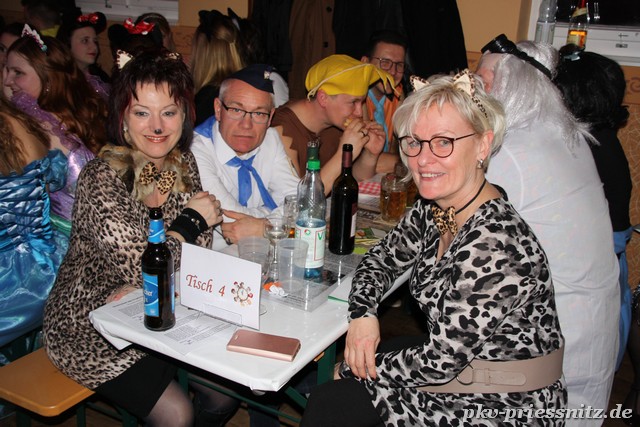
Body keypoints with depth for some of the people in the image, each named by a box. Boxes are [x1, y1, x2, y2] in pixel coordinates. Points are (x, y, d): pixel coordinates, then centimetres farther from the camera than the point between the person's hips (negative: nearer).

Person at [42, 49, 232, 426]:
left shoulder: (184, 164, -3)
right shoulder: (103, 177, -23)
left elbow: (199, 253, -2)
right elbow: (142, 267, -27)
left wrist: (142, 286, -19)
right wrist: (190, 219, -13)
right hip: (90, 327, -5)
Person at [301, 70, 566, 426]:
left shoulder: (492, 246, -31)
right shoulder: (432, 210, -5)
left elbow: (440, 362, -26)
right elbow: (383, 257, 10)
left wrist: (360, 367, -11)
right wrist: (363, 313, -9)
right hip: (456, 369, 7)